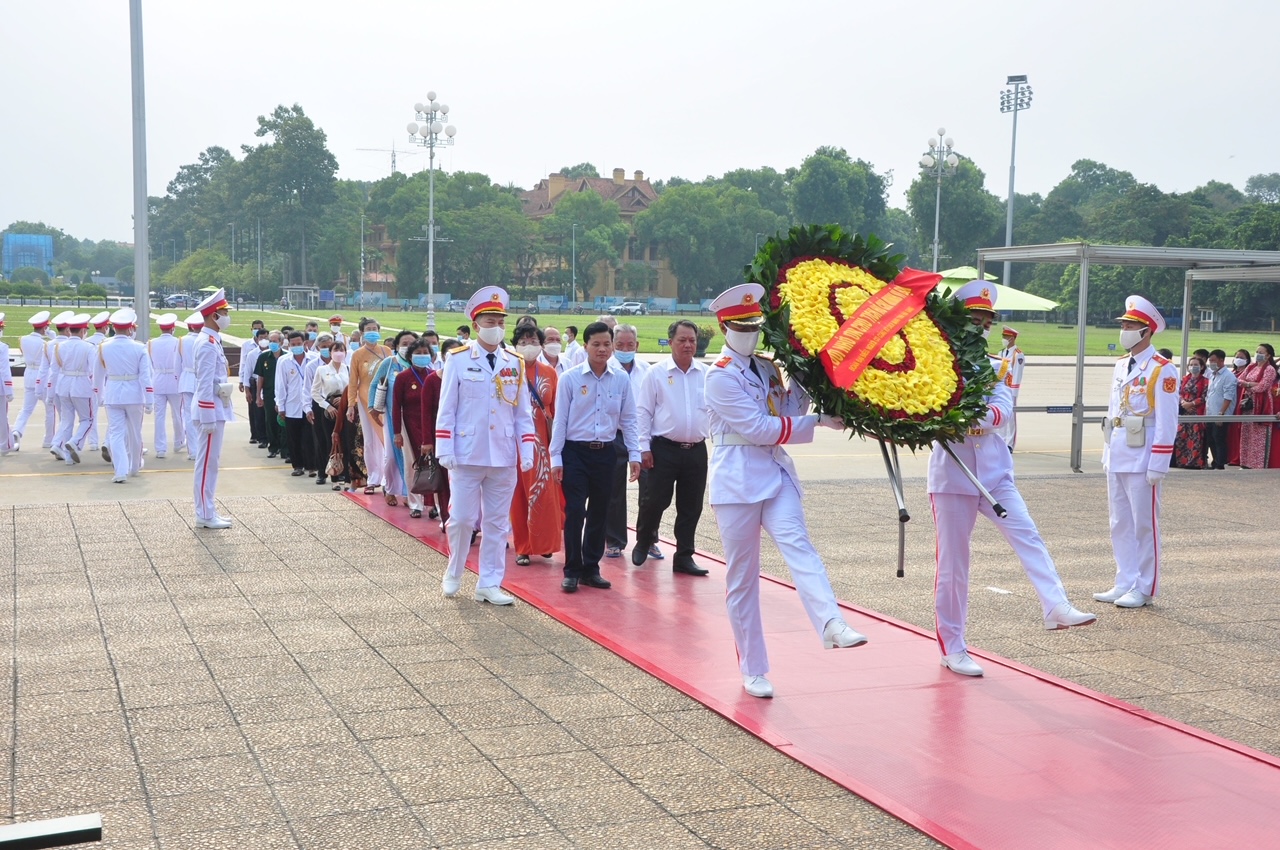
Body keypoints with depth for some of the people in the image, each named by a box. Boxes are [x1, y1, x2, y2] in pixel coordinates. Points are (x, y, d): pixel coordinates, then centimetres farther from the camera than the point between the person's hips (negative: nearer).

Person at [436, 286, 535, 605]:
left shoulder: (515, 363, 6)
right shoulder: (458, 360, -3)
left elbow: (523, 412, 8)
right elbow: (446, 409, -2)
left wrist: (527, 451, 1)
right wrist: (444, 450, -7)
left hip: (504, 458, 3)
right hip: (467, 455, -3)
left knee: (497, 522, 7)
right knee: (461, 519, 1)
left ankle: (489, 584, 15)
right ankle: (454, 573, 25)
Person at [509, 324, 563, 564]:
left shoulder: (549, 373, 6)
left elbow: (556, 409, 7)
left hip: (544, 440, 2)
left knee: (544, 492, -2)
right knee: (519, 493, 4)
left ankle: (542, 542, 11)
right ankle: (523, 547, 12)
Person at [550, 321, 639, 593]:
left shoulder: (622, 379, 2)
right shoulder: (570, 378, -5)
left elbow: (628, 420, 8)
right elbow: (560, 420, -3)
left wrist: (634, 455, 3)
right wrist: (555, 458, -4)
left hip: (605, 452, 3)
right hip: (575, 451, -3)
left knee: (599, 513, 10)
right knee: (575, 512, -4)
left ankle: (591, 569, 22)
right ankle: (572, 571, 7)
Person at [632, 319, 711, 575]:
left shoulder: (707, 375, 6)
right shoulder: (656, 374, -2)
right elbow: (643, 412, -2)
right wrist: (644, 447, -6)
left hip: (696, 450, 3)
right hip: (664, 449, -3)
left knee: (691, 506, 8)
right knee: (655, 500, 1)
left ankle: (684, 557, 19)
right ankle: (643, 543, 26)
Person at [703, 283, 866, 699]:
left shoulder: (768, 369, 14)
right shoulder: (721, 377, -7)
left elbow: (787, 416, 15)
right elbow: (759, 428, -15)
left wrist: (801, 384, 1)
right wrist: (818, 421, -14)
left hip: (776, 473, 5)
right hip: (737, 480, -5)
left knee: (797, 544, -21)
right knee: (742, 577, 2)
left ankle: (831, 623, -42)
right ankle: (752, 671, 10)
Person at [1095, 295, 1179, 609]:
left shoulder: (1162, 370, -10)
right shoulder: (1121, 366, 13)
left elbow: (1167, 422, -13)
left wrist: (1157, 466, -16)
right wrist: (1107, 453, 15)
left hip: (1141, 460, -8)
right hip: (1116, 458, 8)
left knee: (1144, 524, 1)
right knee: (1120, 524, 12)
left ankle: (1144, 589, 9)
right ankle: (1125, 583, 20)